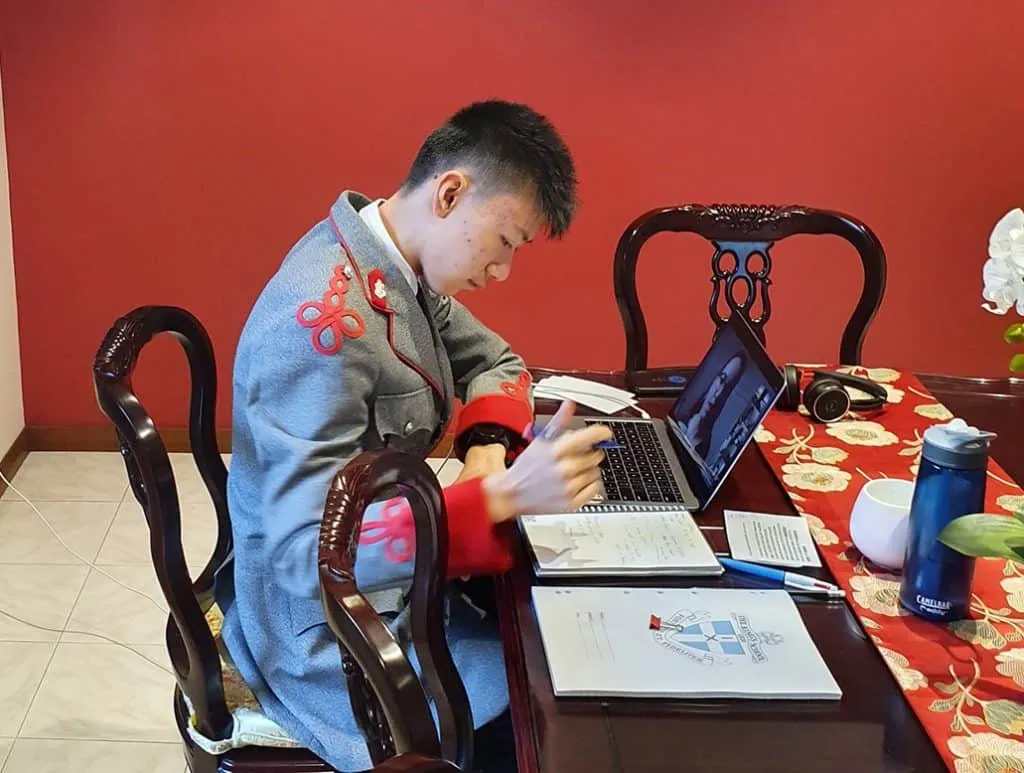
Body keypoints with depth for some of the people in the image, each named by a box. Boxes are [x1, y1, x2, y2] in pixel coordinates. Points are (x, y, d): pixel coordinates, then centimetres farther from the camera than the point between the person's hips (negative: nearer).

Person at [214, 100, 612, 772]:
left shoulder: (400, 266, -1)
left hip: (383, 575, 9)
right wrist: (500, 496, -41)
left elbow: (494, 362, 13)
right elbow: (308, 554, -34)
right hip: (328, 634, -9)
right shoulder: (323, 323, -29)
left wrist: (487, 450, -9)